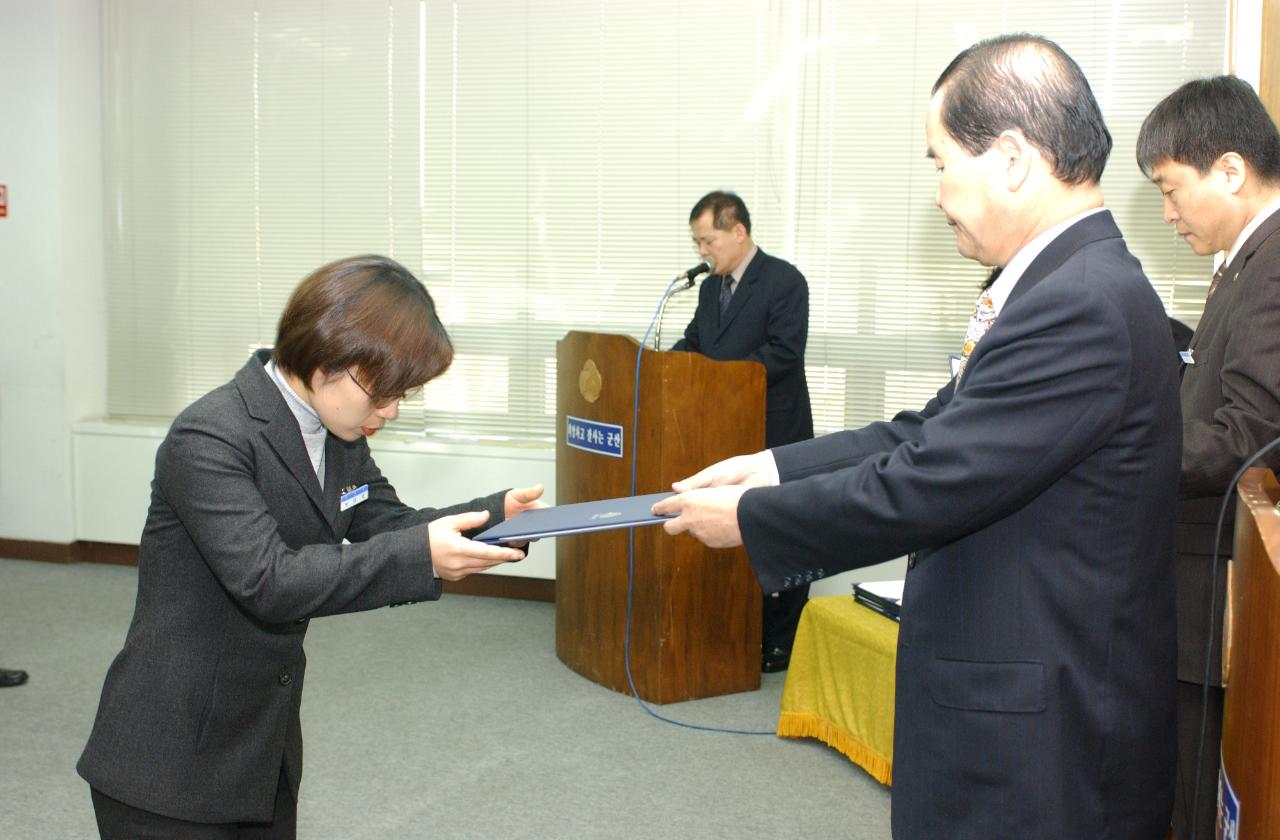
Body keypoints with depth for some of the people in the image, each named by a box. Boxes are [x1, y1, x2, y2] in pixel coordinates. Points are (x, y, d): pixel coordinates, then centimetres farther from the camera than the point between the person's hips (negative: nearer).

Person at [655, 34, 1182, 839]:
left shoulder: (1082, 305, -24)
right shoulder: (1080, 283, 8)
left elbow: (926, 487, -23)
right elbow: (935, 434, 11)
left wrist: (749, 518, -10)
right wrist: (776, 468, 5)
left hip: (1041, 738, -9)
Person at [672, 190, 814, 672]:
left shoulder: (785, 282, -11)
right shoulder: (710, 288, 15)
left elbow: (782, 353, -20)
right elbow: (692, 344, 16)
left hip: (775, 435, -7)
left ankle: (783, 645, 9)